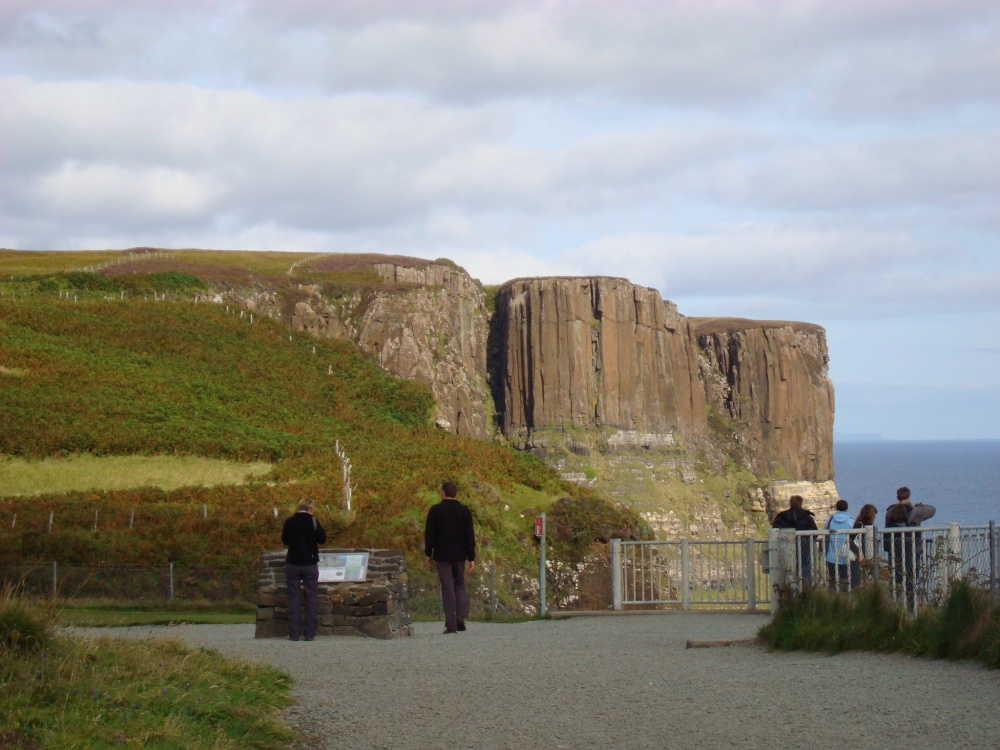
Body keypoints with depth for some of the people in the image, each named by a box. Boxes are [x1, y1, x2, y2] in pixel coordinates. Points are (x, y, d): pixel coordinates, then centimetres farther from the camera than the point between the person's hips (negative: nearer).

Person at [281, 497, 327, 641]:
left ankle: (294, 633, 0)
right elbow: (322, 539, -5)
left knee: (293, 598, 5)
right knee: (311, 598, 5)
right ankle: (310, 633, 1)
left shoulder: (289, 521, -1)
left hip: (293, 564, 2)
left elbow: (285, 541, 9)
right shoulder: (312, 521, -8)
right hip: (310, 563, -2)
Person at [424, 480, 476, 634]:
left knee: (447, 588, 0)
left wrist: (428, 555, 6)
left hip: (442, 555, -2)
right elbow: (470, 536, 0)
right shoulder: (465, 511, 1)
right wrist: (471, 558, 2)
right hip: (459, 555, 2)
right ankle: (461, 615, -4)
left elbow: (429, 534, -4)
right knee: (459, 584, 16)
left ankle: (451, 624, -3)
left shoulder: (435, 510, -6)